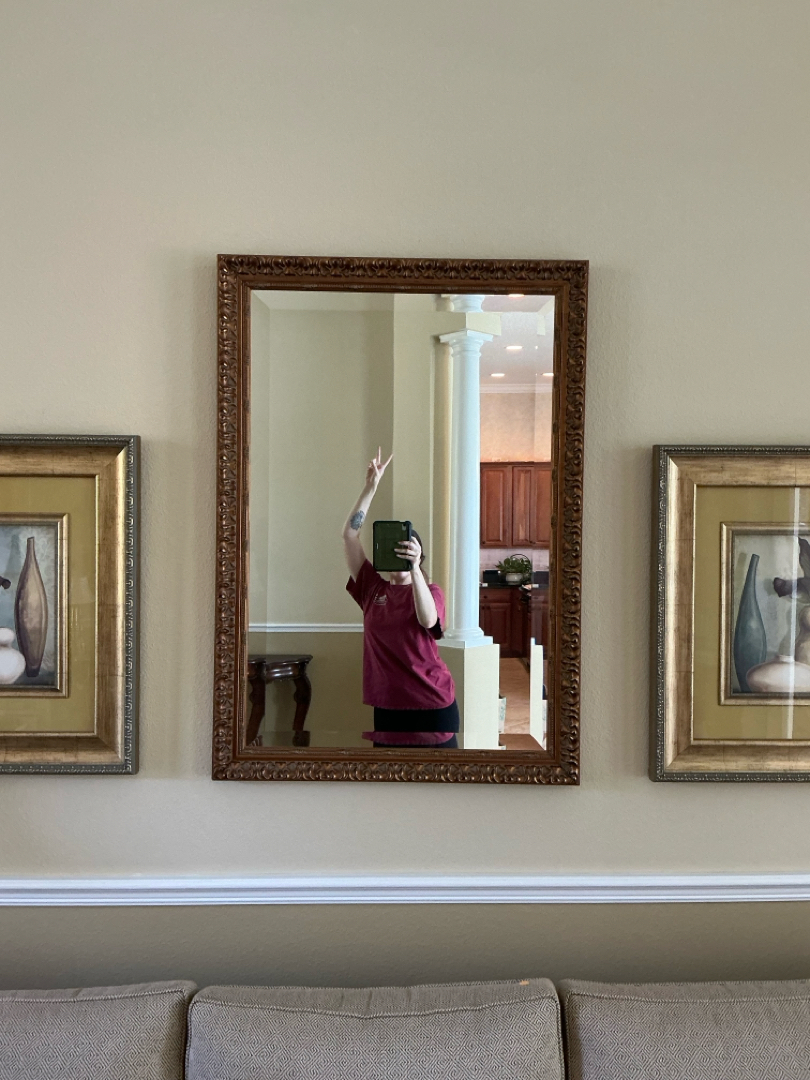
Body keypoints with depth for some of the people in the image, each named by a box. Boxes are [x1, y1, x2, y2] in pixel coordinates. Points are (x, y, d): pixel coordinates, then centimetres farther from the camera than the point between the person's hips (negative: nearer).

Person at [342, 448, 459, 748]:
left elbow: (428, 621, -25)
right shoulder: (372, 588, 4)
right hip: (387, 706, 2)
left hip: (433, 706, -2)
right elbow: (349, 534, -3)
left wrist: (414, 567, -34)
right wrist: (371, 486, -9)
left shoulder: (430, 590, -1)